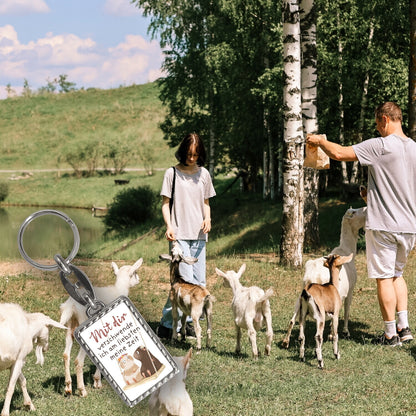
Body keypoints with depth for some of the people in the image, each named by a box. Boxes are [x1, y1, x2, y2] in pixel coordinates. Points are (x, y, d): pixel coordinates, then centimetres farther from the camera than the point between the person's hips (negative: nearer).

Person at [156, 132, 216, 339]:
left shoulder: (203, 174, 11)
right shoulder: (172, 173, -1)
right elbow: (165, 204, 0)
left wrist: (207, 219, -1)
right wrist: (169, 226, -15)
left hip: (199, 234, 5)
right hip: (179, 235, -5)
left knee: (199, 281, 4)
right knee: (185, 280, -15)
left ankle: (187, 321, 16)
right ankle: (167, 325, -9)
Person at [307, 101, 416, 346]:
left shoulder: (380, 146, -15)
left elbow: (339, 154, -17)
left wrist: (319, 141, 2)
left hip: (383, 225, -7)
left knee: (384, 278, 3)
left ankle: (391, 334, 7)